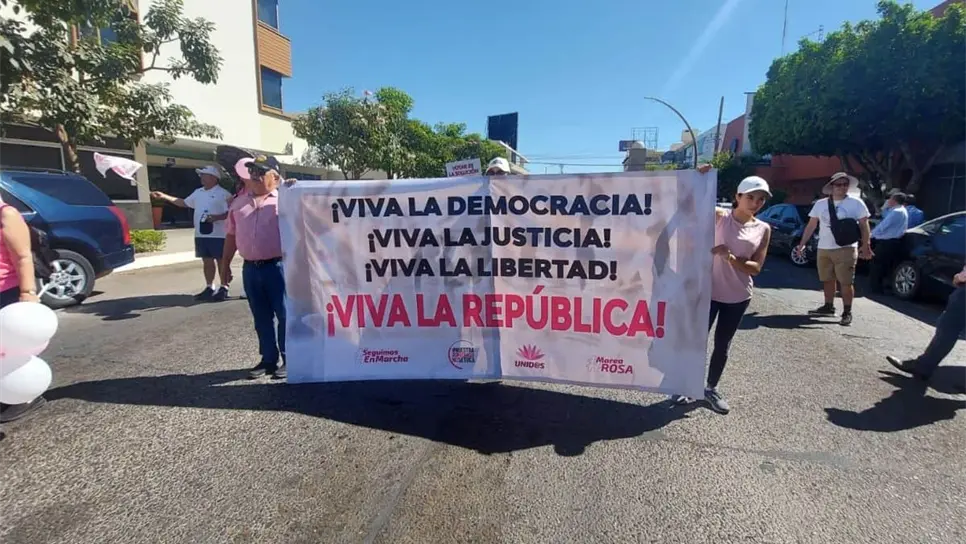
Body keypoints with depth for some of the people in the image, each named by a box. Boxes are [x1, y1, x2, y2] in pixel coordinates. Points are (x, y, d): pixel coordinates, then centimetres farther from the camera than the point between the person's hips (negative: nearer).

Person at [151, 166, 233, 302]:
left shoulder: (223, 194, -8)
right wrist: (164, 196, 23)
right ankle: (209, 288, 20)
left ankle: (224, 289, 5)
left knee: (221, 261, -1)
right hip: (200, 234, 8)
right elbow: (184, 203, 27)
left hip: (218, 235, -7)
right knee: (207, 261, 12)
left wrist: (216, 217, -25)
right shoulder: (198, 192, 16)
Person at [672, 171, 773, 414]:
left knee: (722, 344, 13)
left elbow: (756, 267, -3)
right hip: (708, 291, -3)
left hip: (738, 296, 3)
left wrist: (731, 258, -19)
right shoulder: (719, 216, -4)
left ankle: (711, 388, 29)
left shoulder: (763, 229, 2)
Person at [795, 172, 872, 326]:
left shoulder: (856, 203, -1)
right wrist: (802, 243, 8)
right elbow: (811, 225, 12)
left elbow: (864, 225, -2)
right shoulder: (820, 204, 7)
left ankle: (847, 313, 5)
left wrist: (865, 246, -10)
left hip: (846, 249, -4)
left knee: (846, 282, -3)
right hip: (823, 249, 4)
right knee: (827, 280, 13)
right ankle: (829, 306, 26)